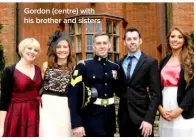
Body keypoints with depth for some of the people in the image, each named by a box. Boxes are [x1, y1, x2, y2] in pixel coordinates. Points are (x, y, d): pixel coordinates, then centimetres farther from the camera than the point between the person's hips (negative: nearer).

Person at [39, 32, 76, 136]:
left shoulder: (74, 67, 4)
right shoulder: (46, 65, 7)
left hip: (65, 107, 0)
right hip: (47, 105, 0)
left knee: (64, 134, 8)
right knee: (48, 134, -5)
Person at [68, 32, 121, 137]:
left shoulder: (115, 67, 6)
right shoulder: (83, 66, -9)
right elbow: (73, 96, -15)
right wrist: (76, 123, -20)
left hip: (109, 119, 5)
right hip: (90, 120, -5)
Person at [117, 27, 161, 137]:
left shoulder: (150, 62, -5)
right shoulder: (120, 63, 9)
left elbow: (155, 94, -10)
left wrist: (149, 119, -16)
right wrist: (123, 96, -3)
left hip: (142, 115, -4)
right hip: (123, 115, 4)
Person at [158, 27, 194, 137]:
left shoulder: (191, 60, 0)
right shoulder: (164, 61, 13)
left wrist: (180, 109, -14)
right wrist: (160, 107, -4)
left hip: (184, 113, -4)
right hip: (165, 111, 4)